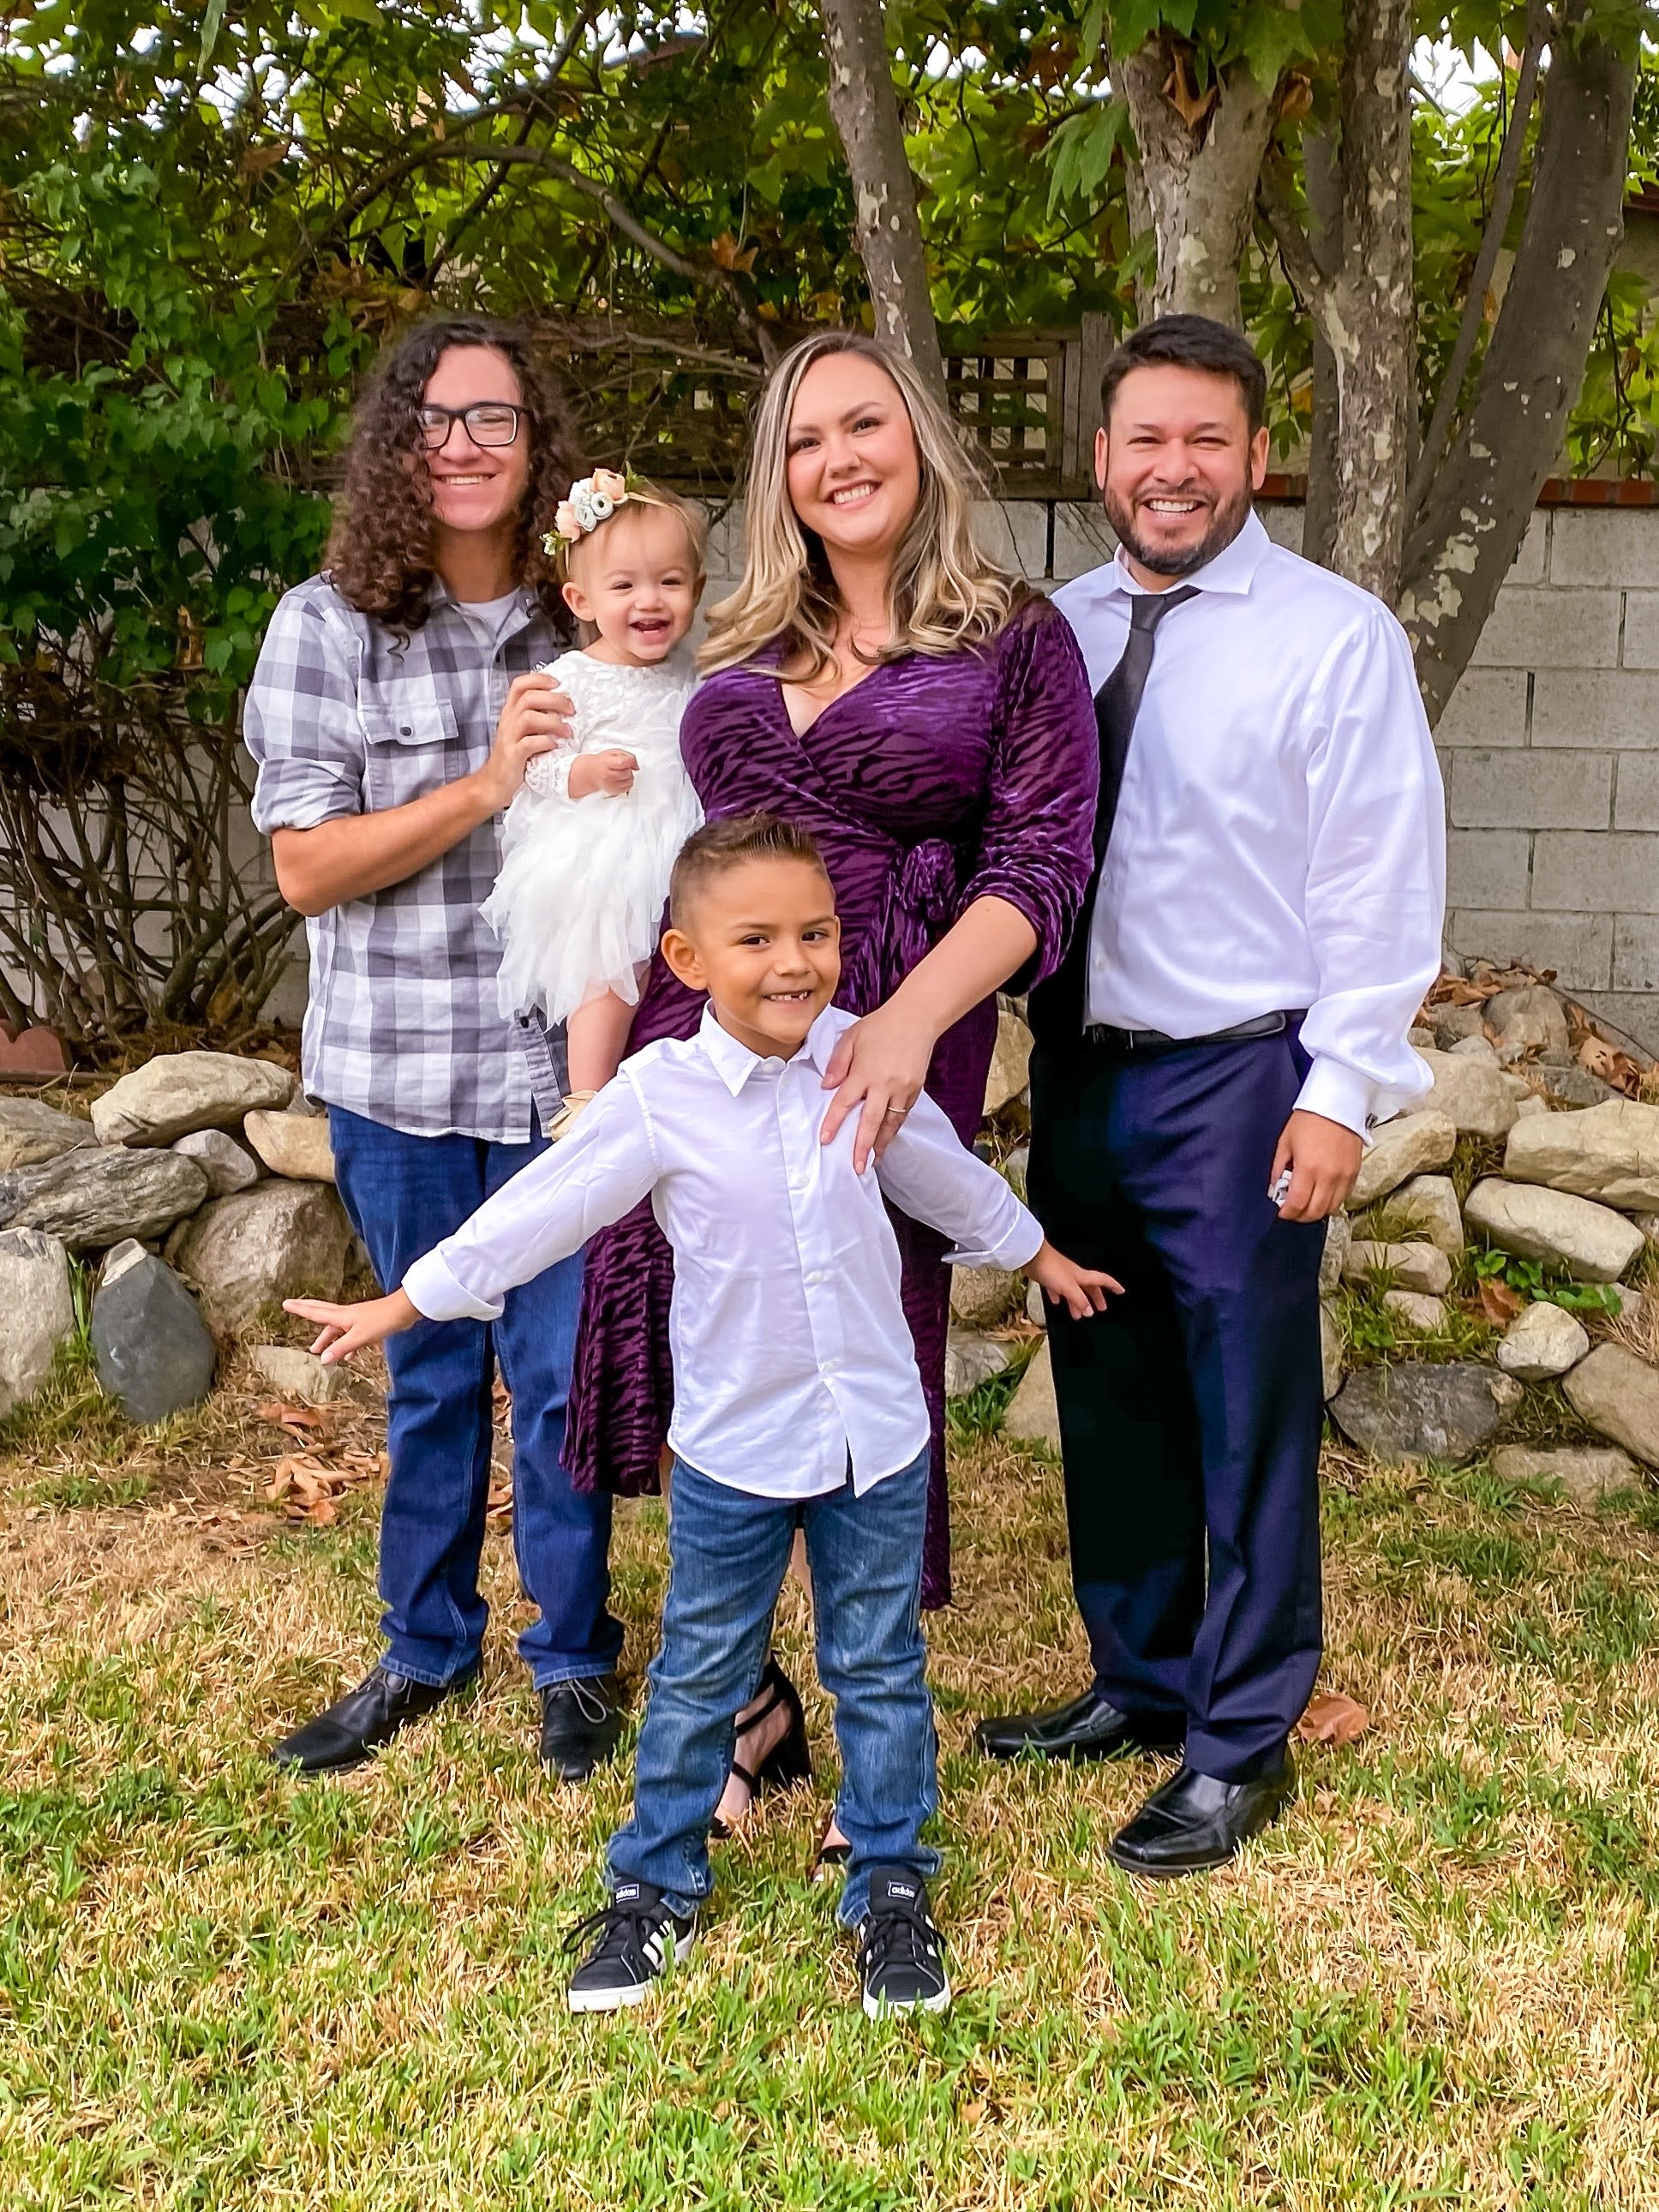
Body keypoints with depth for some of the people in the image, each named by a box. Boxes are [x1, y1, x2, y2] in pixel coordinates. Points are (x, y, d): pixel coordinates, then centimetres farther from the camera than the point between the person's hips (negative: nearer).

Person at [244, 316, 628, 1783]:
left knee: (560, 1373, 5)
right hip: (397, 1069, 0)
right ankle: (426, 1648, 32)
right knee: (430, 1374, 14)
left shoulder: (584, 626, 2)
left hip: (558, 1062, 0)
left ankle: (573, 1658, 24)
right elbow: (306, 867, -8)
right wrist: (485, 787, -18)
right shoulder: (330, 627, -4)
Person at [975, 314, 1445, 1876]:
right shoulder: (1054, 630, 8)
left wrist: (1342, 1091, -14)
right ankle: (1139, 1685, 35)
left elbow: (1380, 885, -9)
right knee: (1107, 1396, 16)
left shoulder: (1336, 636, -7)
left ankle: (1241, 1745, 18)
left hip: (1237, 1076, -5)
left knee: (1247, 1416, 3)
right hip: (1081, 1065, 6)